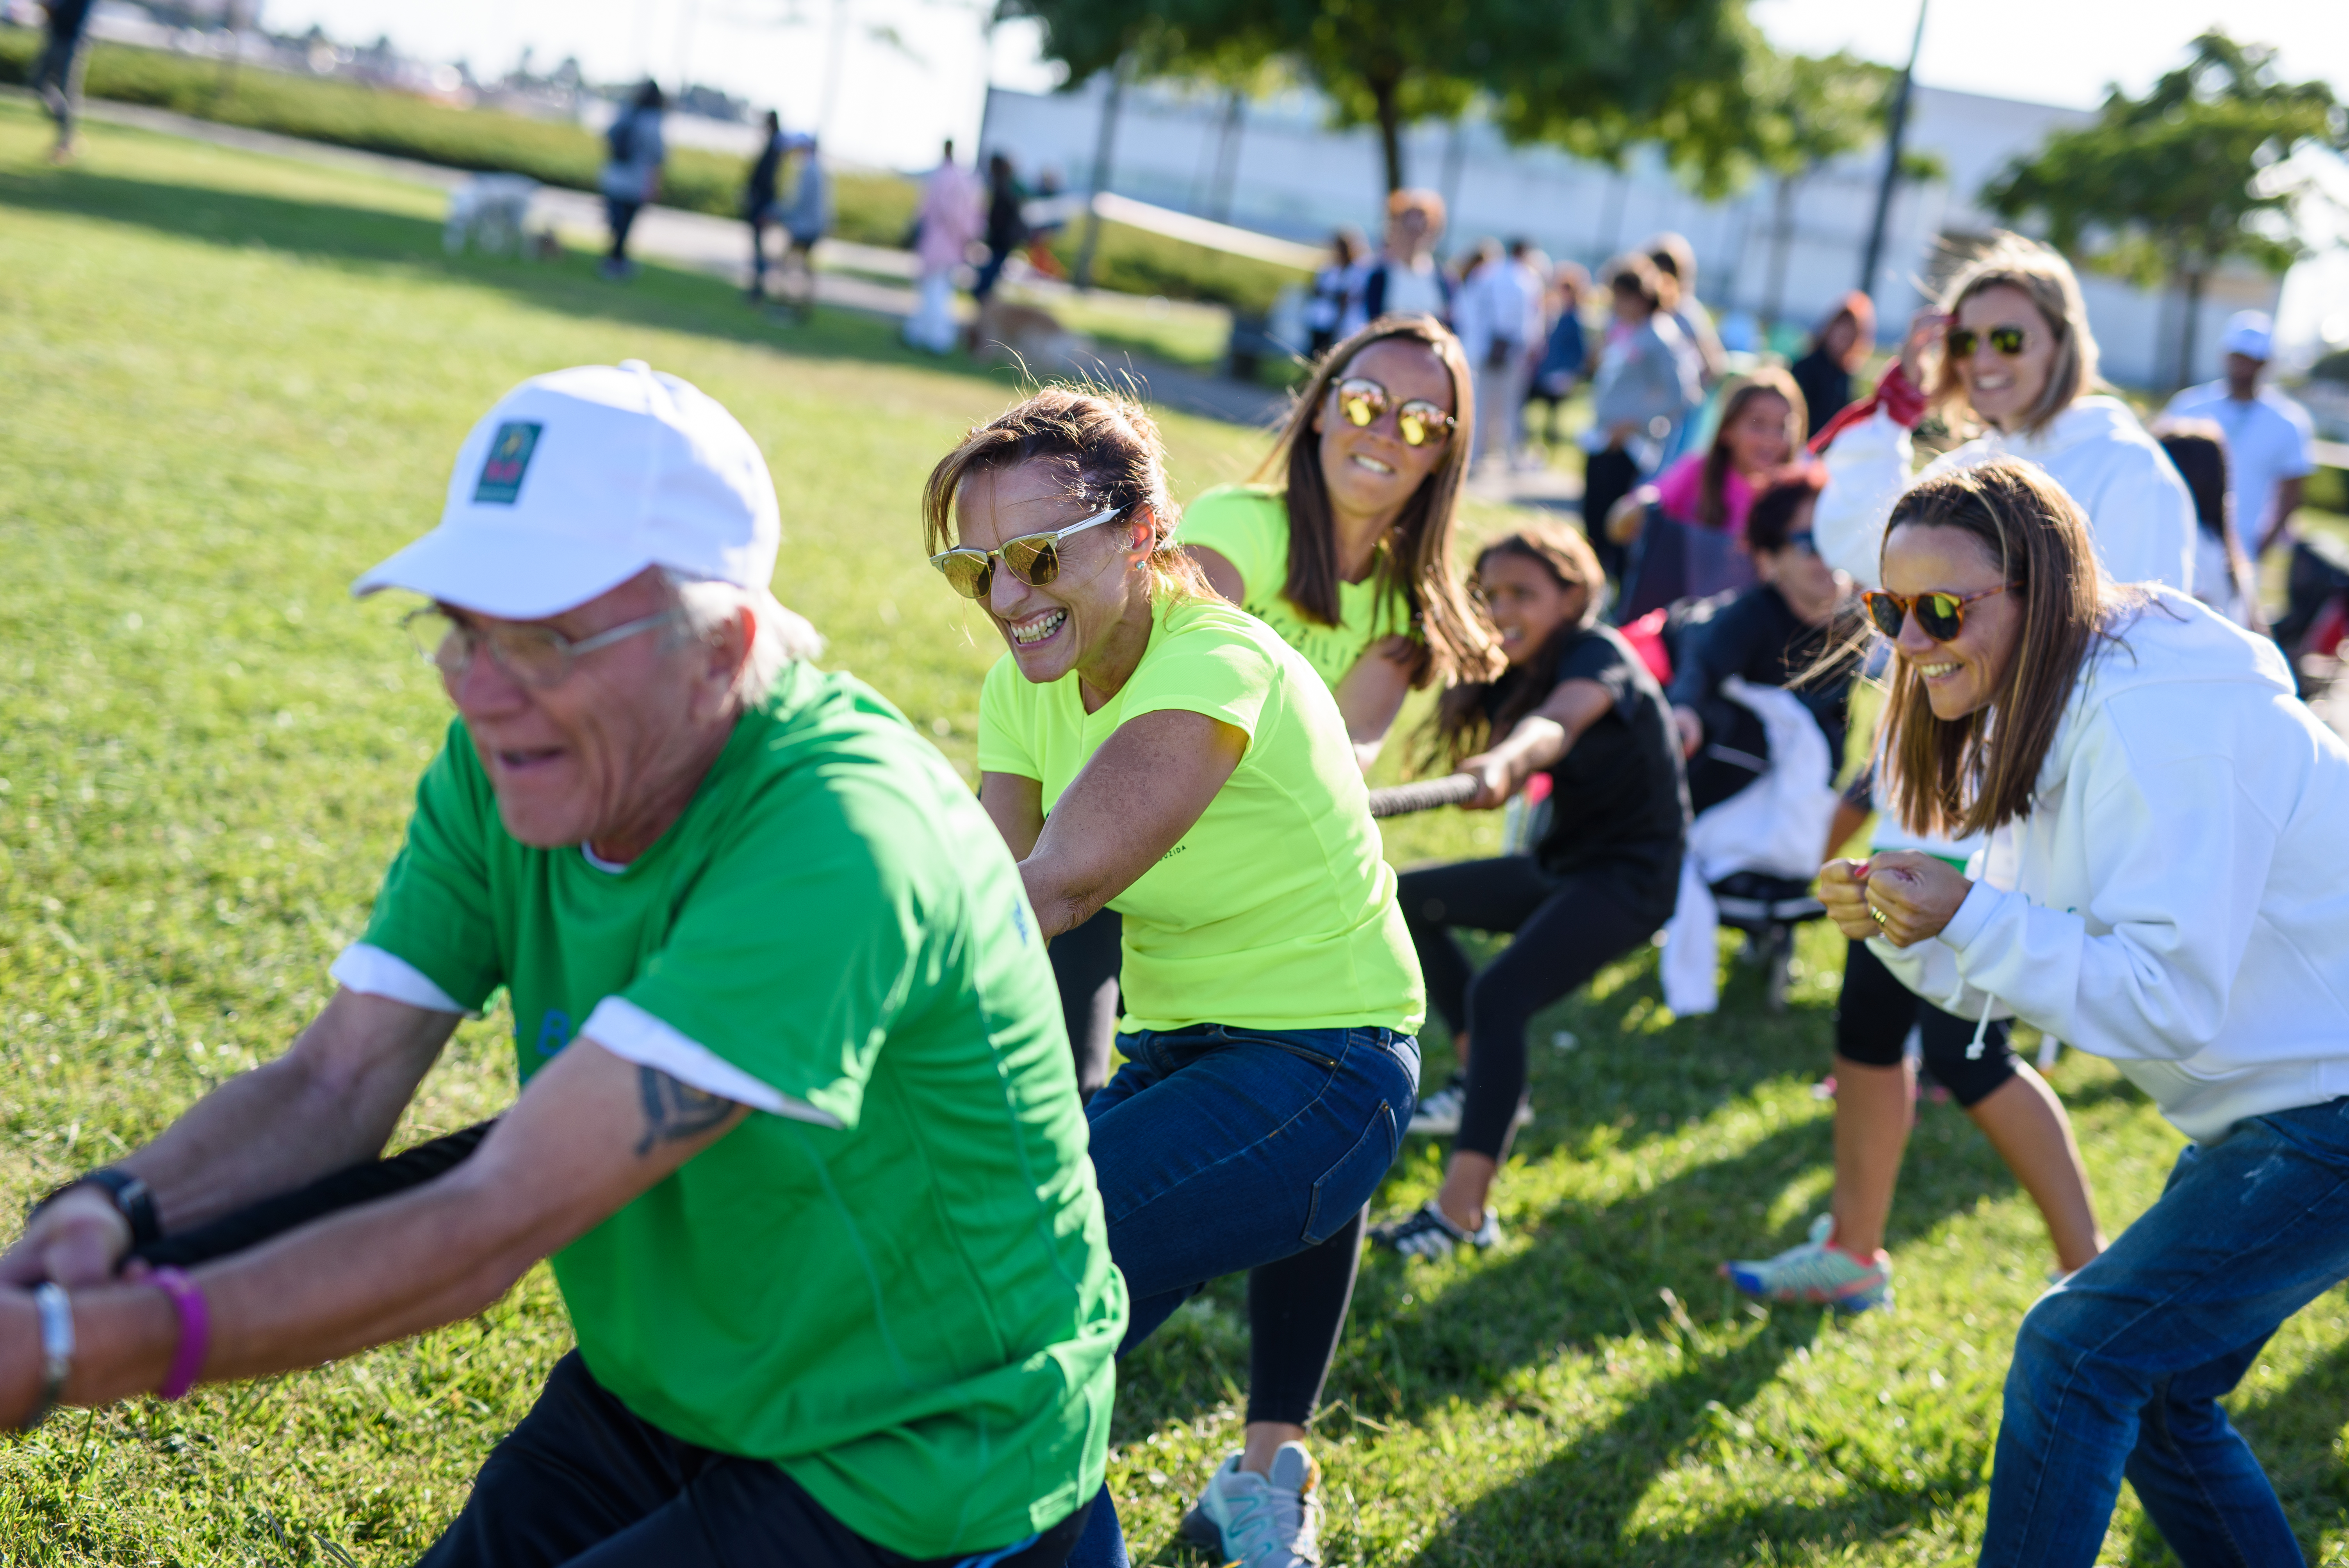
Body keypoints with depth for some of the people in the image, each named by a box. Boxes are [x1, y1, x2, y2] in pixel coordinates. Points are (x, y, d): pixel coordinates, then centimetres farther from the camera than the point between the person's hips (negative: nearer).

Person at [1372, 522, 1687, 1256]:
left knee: (1497, 996, -29)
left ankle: (1464, 1210, -34)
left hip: (1631, 874, -10)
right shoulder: (1520, 672, 8)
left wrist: (1506, 760, -64)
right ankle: (1487, 1084, 20)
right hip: (1560, 864, 10)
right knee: (1413, 899, 18)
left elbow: (1557, 724, -43)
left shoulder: (1599, 655, -20)